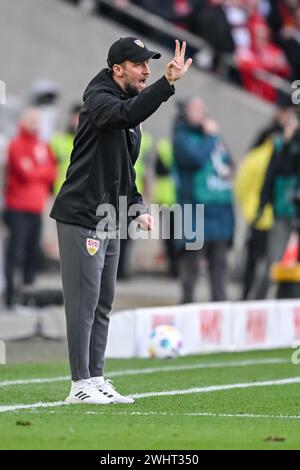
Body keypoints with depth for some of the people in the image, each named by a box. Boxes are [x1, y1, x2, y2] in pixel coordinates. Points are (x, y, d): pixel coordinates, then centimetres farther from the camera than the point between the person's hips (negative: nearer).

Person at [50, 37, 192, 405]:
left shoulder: (130, 104, 17)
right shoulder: (99, 100, -12)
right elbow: (129, 113, -37)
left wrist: (137, 208, 12)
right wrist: (168, 82, -46)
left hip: (111, 223, 9)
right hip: (81, 219, -9)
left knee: (103, 304, 11)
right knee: (84, 302, -8)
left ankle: (96, 380, 17)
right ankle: (81, 385, -5)